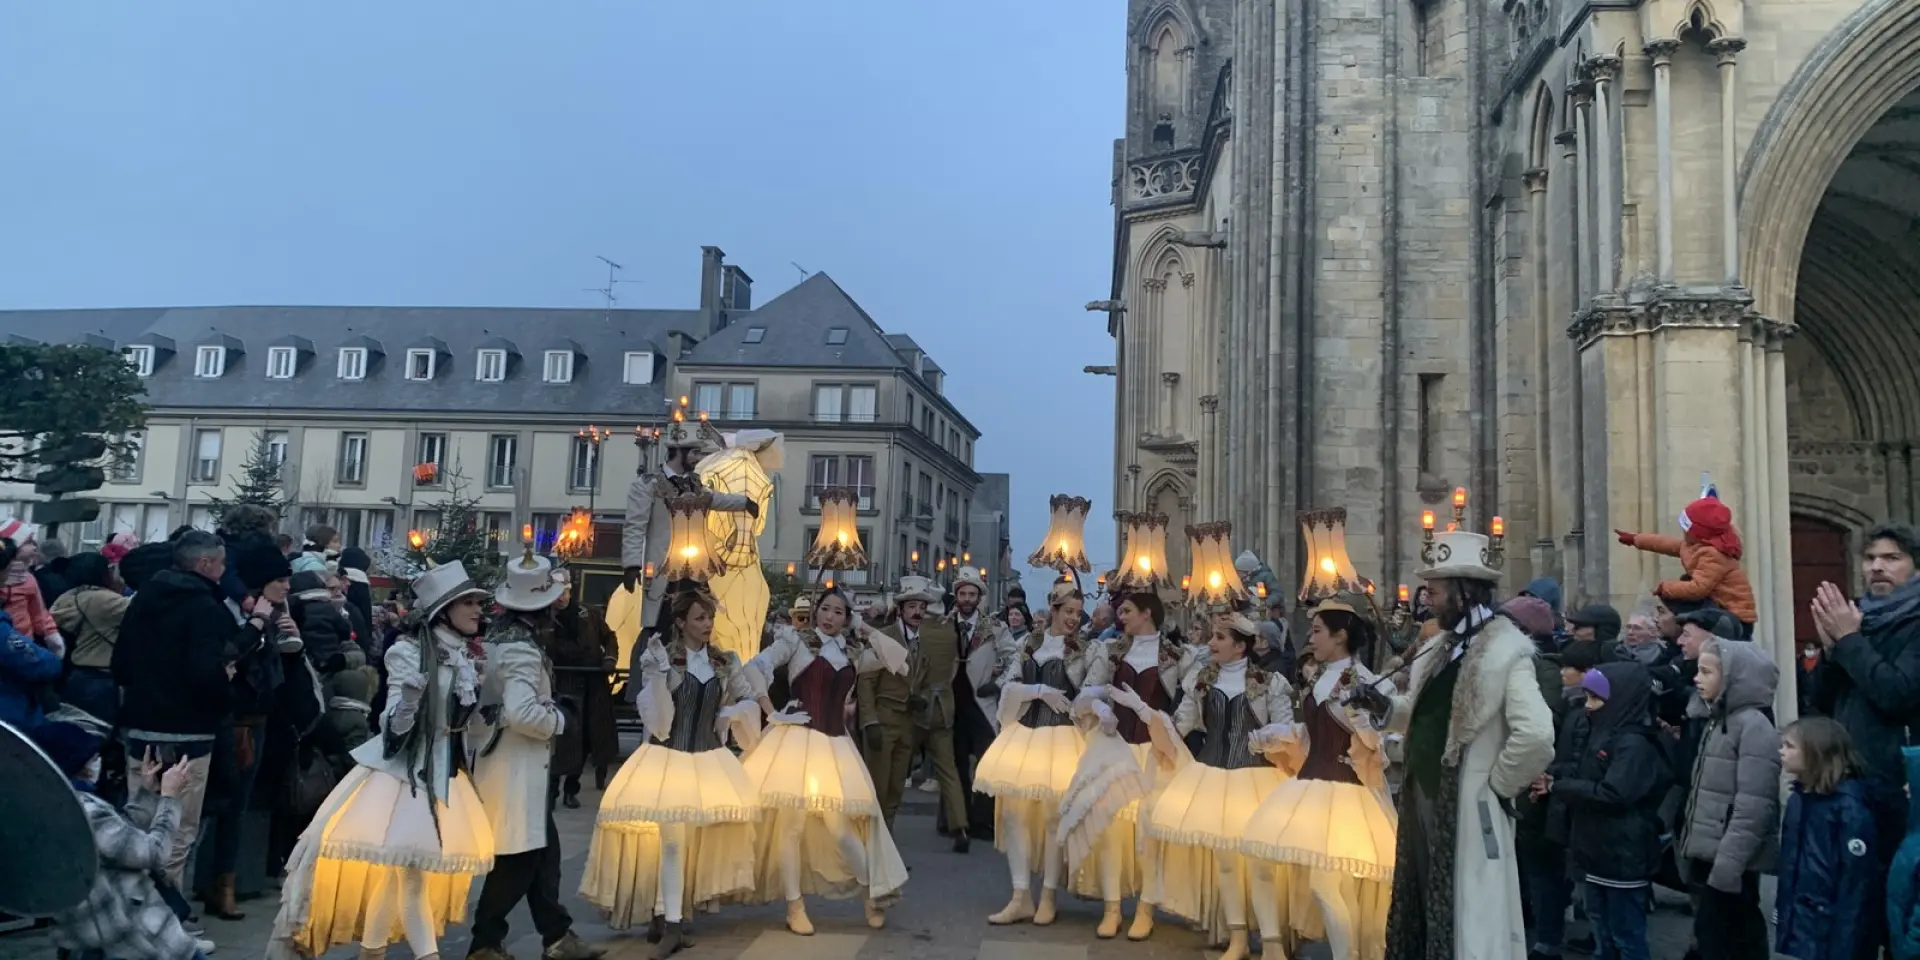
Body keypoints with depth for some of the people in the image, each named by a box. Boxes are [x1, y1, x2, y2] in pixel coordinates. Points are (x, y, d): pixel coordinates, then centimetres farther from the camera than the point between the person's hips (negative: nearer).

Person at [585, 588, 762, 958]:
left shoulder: (726, 662, 3)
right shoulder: (660, 659, -8)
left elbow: (752, 699, 15)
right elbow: (657, 721, -14)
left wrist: (730, 713, -4)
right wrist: (658, 673, -24)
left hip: (709, 757, 4)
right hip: (667, 758, -4)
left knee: (703, 837, 5)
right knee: (673, 840, -9)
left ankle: (663, 914, 19)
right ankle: (671, 923, -2)